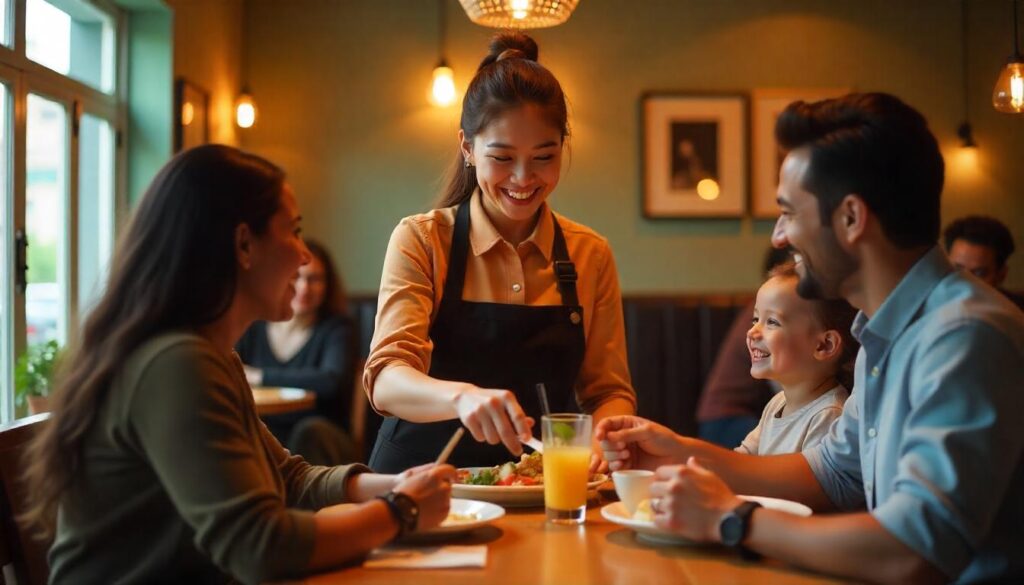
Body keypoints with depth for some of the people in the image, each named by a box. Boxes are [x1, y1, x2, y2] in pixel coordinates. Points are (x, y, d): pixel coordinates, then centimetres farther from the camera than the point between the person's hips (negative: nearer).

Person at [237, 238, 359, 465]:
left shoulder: (338, 329, -1)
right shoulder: (253, 327, 9)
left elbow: (331, 381, -21)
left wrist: (259, 376, -16)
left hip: (317, 445, -2)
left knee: (311, 430, -35)